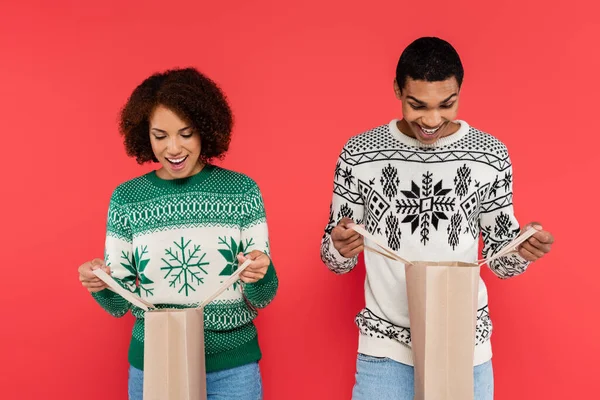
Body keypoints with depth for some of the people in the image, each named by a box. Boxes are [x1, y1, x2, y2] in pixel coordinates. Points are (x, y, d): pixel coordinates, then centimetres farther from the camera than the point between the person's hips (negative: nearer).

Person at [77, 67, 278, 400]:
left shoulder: (241, 190, -5)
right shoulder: (126, 198, -3)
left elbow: (260, 298, -2)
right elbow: (119, 304, 3)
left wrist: (260, 276, -23)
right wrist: (101, 286, -17)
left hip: (232, 367, -1)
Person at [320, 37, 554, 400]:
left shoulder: (491, 155, -3)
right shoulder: (359, 153, -6)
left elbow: (500, 259, 4)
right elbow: (336, 260, 0)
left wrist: (521, 251, -17)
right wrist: (340, 249, -22)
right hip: (385, 349, -1)